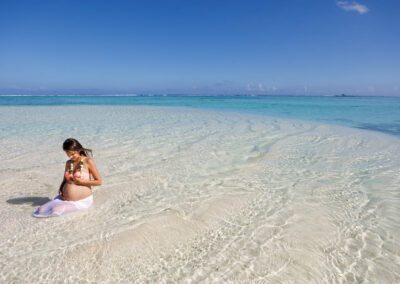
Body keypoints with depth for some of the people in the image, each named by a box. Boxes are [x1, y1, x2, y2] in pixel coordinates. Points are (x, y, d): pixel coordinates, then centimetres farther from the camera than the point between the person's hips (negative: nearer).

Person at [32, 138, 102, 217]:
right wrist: (60, 189, 2)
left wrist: (81, 182, -15)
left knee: (56, 211, -25)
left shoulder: (88, 161, -8)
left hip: (82, 201, -6)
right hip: (64, 199, 6)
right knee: (41, 210, -11)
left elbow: (99, 182, -8)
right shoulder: (68, 163, 10)